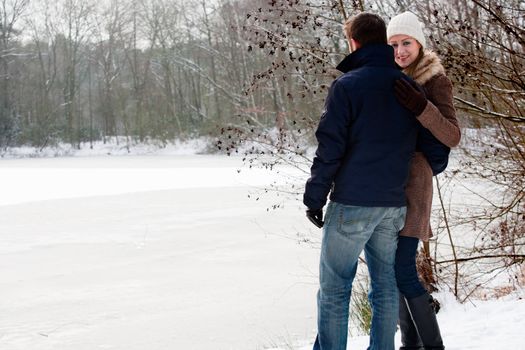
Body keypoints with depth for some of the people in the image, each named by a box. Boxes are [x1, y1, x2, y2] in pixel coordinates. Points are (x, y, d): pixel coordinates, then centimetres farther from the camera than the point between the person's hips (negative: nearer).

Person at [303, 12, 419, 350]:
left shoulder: (347, 85, -10)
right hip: (395, 204, 5)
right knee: (386, 286, 12)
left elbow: (330, 149, -11)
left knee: (334, 288, 3)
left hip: (351, 204, -5)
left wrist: (314, 197, -3)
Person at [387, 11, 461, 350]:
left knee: (403, 270, -12)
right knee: (396, 268, 8)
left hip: (411, 181, -7)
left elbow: (453, 136, -14)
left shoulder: (435, 80, -6)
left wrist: (421, 107, -28)